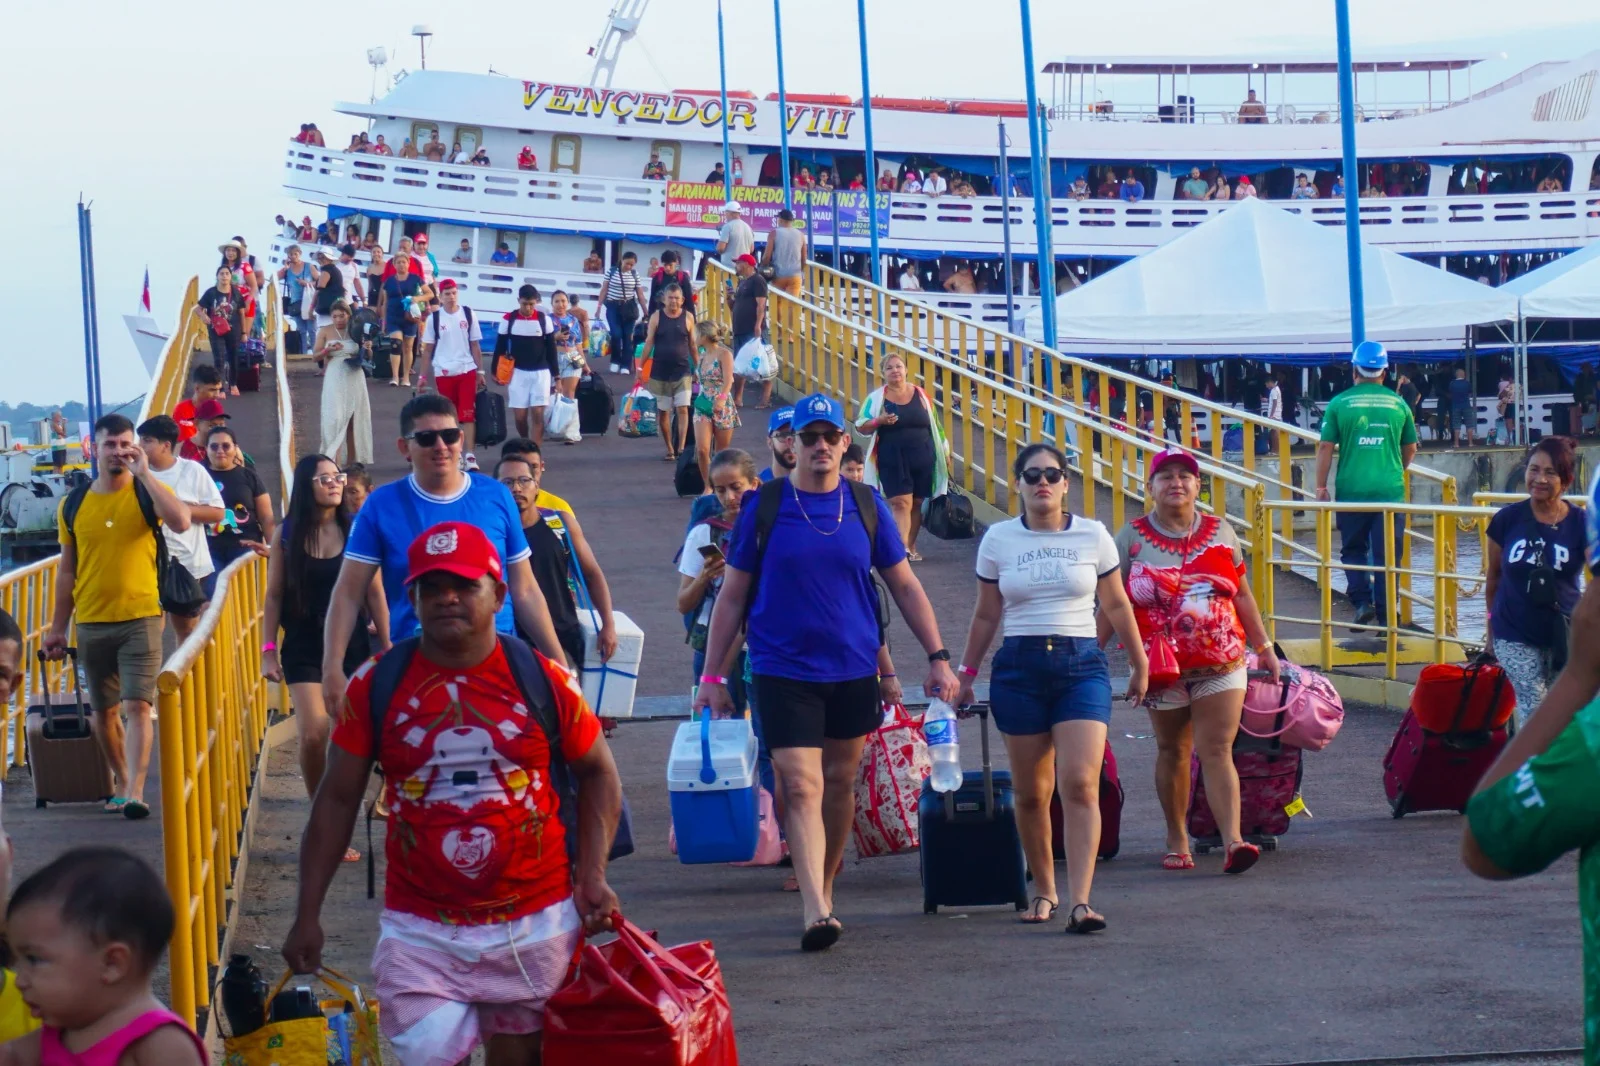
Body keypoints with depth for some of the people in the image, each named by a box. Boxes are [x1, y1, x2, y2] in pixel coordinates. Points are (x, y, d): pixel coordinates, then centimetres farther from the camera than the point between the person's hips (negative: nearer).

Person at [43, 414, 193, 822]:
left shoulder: (147, 492, -2)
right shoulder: (74, 504, 5)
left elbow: (181, 522, -24)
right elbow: (67, 570, 11)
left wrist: (144, 473, -19)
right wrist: (57, 629, 10)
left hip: (140, 619, -3)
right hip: (91, 623, 3)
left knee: (137, 706, -12)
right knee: (104, 711, 11)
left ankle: (135, 792, -16)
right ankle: (120, 782, 27)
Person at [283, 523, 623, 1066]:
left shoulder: (543, 680, -2)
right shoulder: (376, 687, -2)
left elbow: (598, 773, 11)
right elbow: (337, 801, 4)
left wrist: (592, 876, -2)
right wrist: (308, 915, 1)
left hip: (535, 925, 1)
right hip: (420, 934, -1)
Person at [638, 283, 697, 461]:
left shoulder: (688, 317, 1)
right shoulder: (656, 317, 0)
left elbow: (692, 344, 7)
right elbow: (648, 343, 0)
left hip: (682, 372, -1)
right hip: (660, 372, 1)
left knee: (682, 409, -12)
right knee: (664, 412, 7)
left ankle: (681, 448, -17)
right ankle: (670, 449, 16)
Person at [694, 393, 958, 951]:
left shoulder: (866, 506, 3)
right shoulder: (764, 506, -2)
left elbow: (905, 586, 10)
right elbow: (732, 595, 3)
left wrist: (937, 656, 3)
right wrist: (711, 676, 1)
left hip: (854, 669, 3)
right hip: (783, 670, -3)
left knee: (840, 784, 11)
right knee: (801, 786, -12)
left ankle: (824, 888, 29)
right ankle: (815, 910, -18)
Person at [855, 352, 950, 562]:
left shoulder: (920, 394, 5)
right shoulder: (876, 398, 0)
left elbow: (934, 425, 11)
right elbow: (861, 425, -1)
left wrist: (944, 452, 11)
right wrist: (879, 421, -20)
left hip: (922, 457, 3)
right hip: (892, 459, -3)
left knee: (917, 503, 7)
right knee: (900, 502, -13)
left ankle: (911, 547, 17)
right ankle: (903, 547, -21)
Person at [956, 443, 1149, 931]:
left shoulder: (1092, 536, 5)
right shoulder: (999, 540, 6)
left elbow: (1117, 605, 15)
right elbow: (986, 615, 14)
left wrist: (1139, 664, 20)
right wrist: (965, 672, 12)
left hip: (1082, 664, -1)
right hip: (1019, 667, 1)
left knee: (1080, 784, -14)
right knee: (1031, 793, 4)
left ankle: (1080, 901, -19)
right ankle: (1044, 891, 21)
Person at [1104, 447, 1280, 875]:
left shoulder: (1220, 532, 9)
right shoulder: (1132, 538, 2)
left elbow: (1242, 595, 16)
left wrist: (1263, 647, 15)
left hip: (1221, 663, 1)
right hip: (1163, 664, -1)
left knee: (1217, 751, -9)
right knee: (1172, 751, 8)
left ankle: (1233, 840, -19)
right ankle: (1177, 840, 19)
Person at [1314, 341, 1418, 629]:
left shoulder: (1339, 403, -3)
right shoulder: (1398, 404, 4)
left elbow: (1325, 447, -4)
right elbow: (1411, 448, 14)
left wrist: (1321, 486, 4)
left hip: (1351, 490, -1)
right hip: (1390, 490, 1)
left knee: (1353, 549, 14)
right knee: (1387, 555, 5)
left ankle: (1362, 601, -3)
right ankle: (1385, 615, 5)